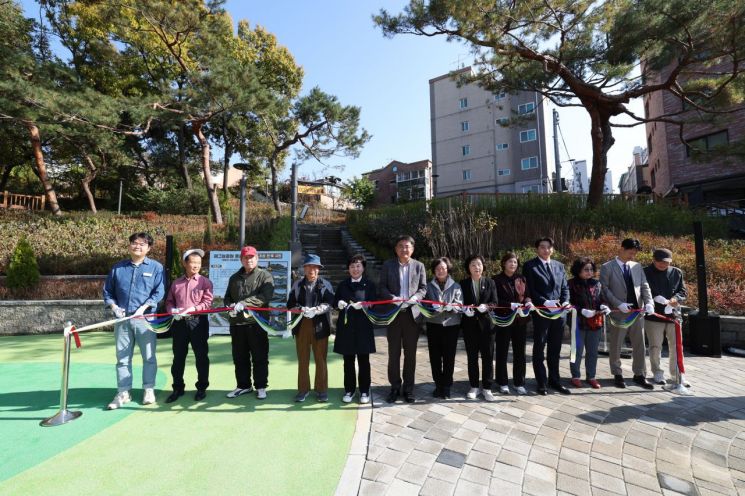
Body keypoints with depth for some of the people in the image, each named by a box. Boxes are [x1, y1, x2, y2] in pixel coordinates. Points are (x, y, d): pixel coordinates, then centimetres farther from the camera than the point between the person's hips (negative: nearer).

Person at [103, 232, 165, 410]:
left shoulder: (156, 267, 1)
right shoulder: (118, 267, 10)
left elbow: (159, 292, -6)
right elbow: (107, 291, 13)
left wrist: (143, 308, -16)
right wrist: (113, 306, -4)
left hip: (146, 319, -3)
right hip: (122, 319, 3)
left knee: (149, 356, 5)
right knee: (122, 357, 9)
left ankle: (148, 390, 19)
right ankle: (123, 393, 19)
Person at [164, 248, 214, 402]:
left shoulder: (205, 282, 0)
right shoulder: (176, 283, 10)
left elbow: (207, 302, -8)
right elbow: (169, 301, 13)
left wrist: (192, 309, -20)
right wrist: (173, 311, -6)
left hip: (198, 322, -3)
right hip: (179, 323, 3)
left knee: (201, 356, 4)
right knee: (178, 356, 11)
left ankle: (202, 388, 18)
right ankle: (178, 388, 26)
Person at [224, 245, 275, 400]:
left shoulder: (265, 275, 0)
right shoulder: (234, 278, 17)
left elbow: (265, 296, -15)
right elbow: (227, 297, 21)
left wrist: (244, 303, -23)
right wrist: (230, 306, -2)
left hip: (257, 322, -5)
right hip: (236, 323, 5)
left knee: (260, 357, 4)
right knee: (240, 357, 13)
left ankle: (261, 386, 17)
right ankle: (243, 385, 29)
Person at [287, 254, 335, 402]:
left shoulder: (325, 285, 4)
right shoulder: (297, 284, 8)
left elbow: (328, 304, -8)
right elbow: (290, 304, 0)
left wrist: (316, 310, -25)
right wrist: (302, 310, -19)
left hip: (320, 326, -1)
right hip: (301, 326, 2)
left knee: (321, 360, 6)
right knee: (302, 360, 10)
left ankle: (321, 390, 20)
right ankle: (303, 389, 24)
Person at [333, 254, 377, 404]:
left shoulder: (370, 285, 4)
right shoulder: (342, 285, 13)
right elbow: (335, 301, 10)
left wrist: (362, 305, -21)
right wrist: (339, 303, -12)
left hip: (363, 328, -2)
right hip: (346, 327, 2)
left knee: (363, 360, 5)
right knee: (348, 360, 9)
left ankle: (364, 391, 18)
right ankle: (349, 390, 22)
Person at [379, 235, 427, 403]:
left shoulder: (419, 266, 6)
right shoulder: (387, 265, 3)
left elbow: (423, 288, 4)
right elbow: (381, 287, 0)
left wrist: (415, 297, -16)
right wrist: (392, 297, -17)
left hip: (412, 313, 1)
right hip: (393, 313, 0)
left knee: (410, 353, 8)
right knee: (394, 353, 8)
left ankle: (408, 388, 22)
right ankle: (395, 387, 22)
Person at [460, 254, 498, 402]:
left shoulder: (490, 282, 5)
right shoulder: (463, 284, 3)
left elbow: (494, 303, -1)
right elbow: (460, 303, 1)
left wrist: (486, 306, -21)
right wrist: (465, 309, -19)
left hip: (486, 323, 0)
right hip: (469, 324, 0)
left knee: (488, 356, 4)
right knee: (472, 356, 8)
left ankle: (487, 388, 16)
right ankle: (474, 387, 21)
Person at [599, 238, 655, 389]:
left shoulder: (637, 267, 11)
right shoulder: (607, 267, -5)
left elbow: (645, 286, 8)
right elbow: (604, 289, -9)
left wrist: (649, 303, -9)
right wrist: (619, 304, -18)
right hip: (618, 312, -4)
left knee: (639, 345, 9)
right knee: (616, 346, 6)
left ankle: (639, 375, 21)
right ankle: (617, 375, 20)